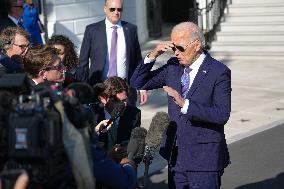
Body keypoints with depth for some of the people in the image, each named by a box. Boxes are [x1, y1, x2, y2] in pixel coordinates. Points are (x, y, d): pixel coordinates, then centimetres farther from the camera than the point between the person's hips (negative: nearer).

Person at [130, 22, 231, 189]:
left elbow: (222, 115, -20)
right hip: (176, 156, 6)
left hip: (204, 159, -5)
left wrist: (185, 104, -29)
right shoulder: (173, 66, 6)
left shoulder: (219, 72, -11)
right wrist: (153, 55, -6)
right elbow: (137, 84, 9)